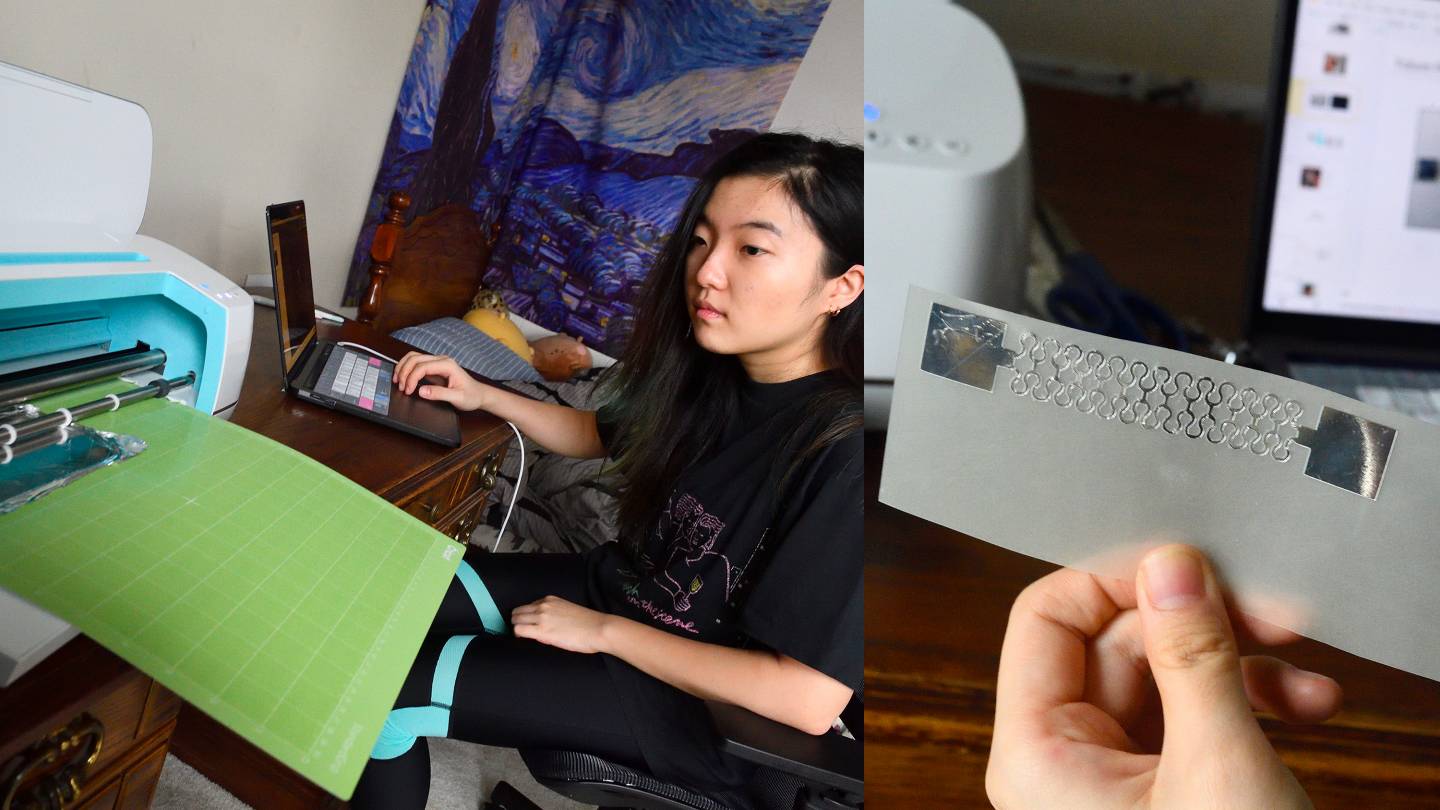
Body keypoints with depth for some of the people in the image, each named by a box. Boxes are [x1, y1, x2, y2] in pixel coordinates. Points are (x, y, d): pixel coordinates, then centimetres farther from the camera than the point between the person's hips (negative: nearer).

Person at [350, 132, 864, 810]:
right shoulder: (704, 374, -5)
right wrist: (479, 395, 3)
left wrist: (603, 629, -21)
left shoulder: (845, 449, -29)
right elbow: (598, 434, 17)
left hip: (694, 698, -7)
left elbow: (811, 700, -29)